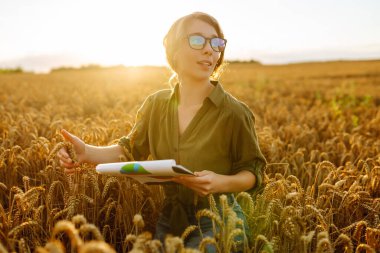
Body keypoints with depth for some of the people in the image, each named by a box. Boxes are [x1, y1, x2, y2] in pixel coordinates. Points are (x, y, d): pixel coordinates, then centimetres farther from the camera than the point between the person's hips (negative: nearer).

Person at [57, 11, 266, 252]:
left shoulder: (234, 113, -14)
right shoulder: (156, 104, -2)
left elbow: (253, 172, -5)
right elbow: (130, 151, 3)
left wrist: (221, 182, -27)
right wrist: (86, 152, -16)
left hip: (214, 222, -3)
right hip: (169, 219, 4)